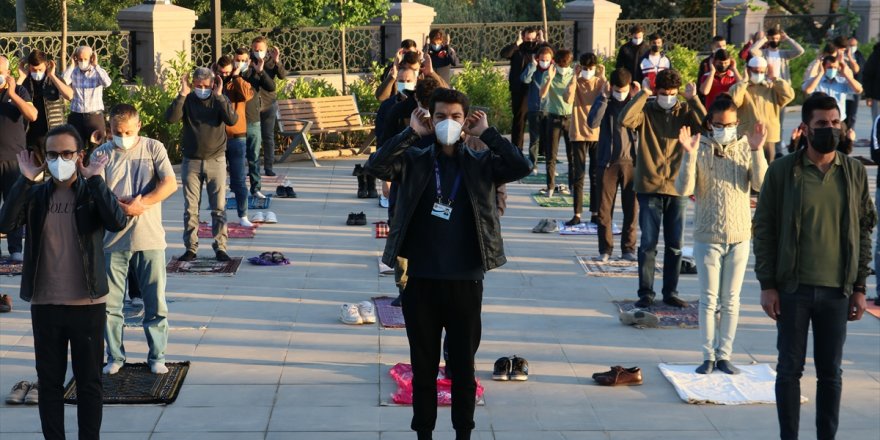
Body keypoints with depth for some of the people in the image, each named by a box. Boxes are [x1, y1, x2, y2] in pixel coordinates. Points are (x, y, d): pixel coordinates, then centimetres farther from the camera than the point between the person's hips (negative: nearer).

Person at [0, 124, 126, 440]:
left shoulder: (92, 194, -2)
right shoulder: (35, 195, 4)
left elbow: (117, 222, -21)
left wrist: (94, 179, -19)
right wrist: (25, 180, -16)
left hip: (88, 304, -2)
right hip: (44, 304, 2)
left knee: (89, 381, 8)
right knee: (49, 381, 11)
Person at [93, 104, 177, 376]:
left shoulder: (153, 148, 2)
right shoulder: (101, 155, 3)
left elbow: (170, 184, -8)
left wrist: (141, 204, -17)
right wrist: (126, 207, -19)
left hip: (150, 239, -1)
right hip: (113, 239, 1)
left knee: (155, 302, 5)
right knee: (110, 303, 5)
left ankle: (157, 357, 17)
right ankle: (115, 357, 19)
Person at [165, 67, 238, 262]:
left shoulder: (220, 100, 1)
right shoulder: (187, 100, 1)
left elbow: (233, 120, -17)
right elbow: (170, 118, -16)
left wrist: (219, 96, -20)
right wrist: (182, 94, -19)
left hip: (216, 160, 0)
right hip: (191, 161, 1)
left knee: (219, 208, 1)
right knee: (190, 209, 4)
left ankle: (220, 247, 8)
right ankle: (191, 248, 11)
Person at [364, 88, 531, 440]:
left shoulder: (481, 164, 2)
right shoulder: (414, 161, 2)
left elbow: (521, 167, -13)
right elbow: (375, 166, -15)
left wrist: (487, 133, -10)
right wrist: (411, 133, -14)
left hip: (465, 281, 0)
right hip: (421, 281, 0)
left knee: (463, 367, 9)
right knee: (423, 366, 11)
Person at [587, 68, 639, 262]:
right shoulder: (604, 100, 0)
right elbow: (593, 122, -17)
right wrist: (604, 97, -18)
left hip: (631, 161, 1)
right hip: (607, 162, -1)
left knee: (632, 209, 4)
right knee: (604, 209, 2)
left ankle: (628, 249, 14)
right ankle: (605, 249, 11)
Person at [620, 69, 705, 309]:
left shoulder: (685, 111, 5)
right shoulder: (646, 110, -1)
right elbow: (625, 119, -20)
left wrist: (693, 99, -14)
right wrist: (642, 94, -16)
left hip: (677, 188, 2)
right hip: (649, 187, -2)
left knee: (675, 244, 9)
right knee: (648, 243, 1)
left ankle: (671, 292, 20)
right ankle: (646, 292, 10)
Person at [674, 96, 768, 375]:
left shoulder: (746, 148, 0)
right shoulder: (699, 150, -4)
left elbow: (761, 184, -12)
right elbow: (684, 189, -14)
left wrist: (757, 151, -22)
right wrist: (689, 155, -25)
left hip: (739, 237, 2)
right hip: (707, 237, -1)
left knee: (731, 300, 9)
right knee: (709, 300, 5)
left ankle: (725, 354, 19)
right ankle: (708, 356, 14)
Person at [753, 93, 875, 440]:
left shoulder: (855, 172, 5)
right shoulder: (782, 171, -2)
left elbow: (864, 231, 8)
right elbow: (764, 229, -1)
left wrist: (860, 287, 4)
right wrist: (767, 285, -6)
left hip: (838, 290, 2)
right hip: (793, 288, -2)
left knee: (831, 372, 8)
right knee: (790, 368, 5)